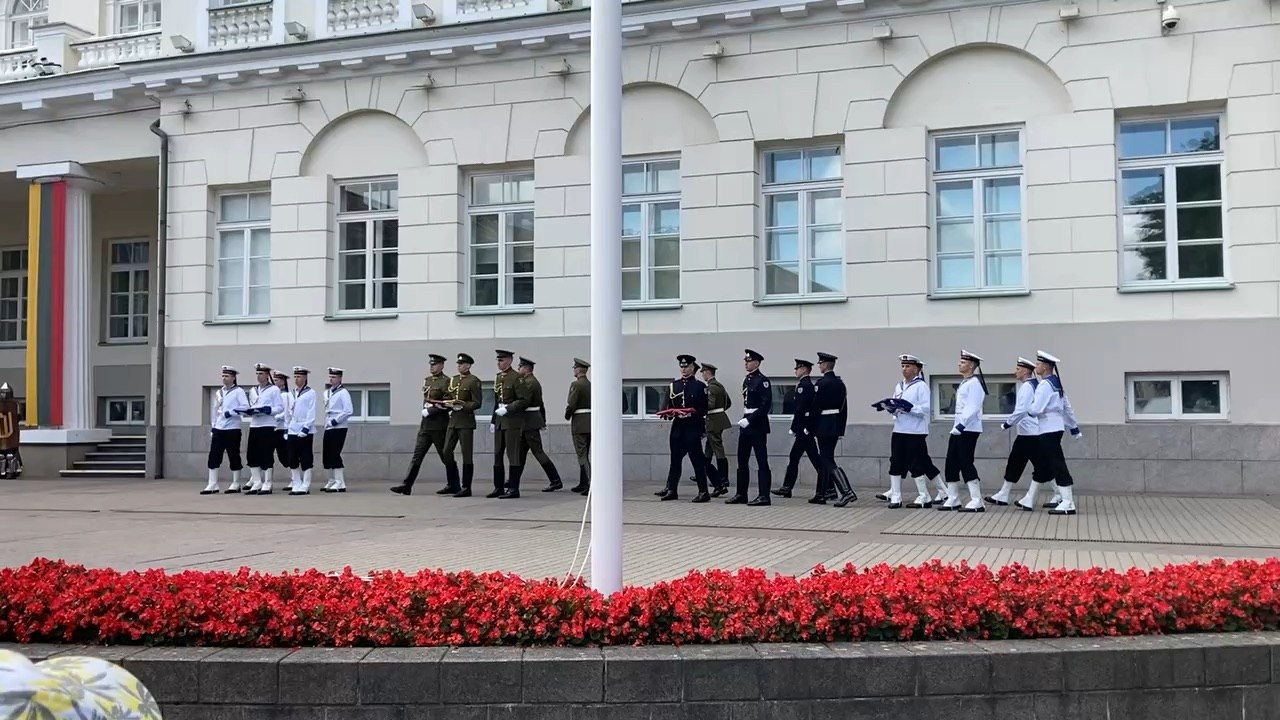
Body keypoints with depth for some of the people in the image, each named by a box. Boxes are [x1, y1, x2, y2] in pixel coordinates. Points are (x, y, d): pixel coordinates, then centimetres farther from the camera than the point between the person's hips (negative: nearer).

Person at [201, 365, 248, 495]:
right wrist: (212, 428, 15)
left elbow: (245, 406, -15)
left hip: (232, 429, -5)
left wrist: (230, 412, -19)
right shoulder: (219, 392, 15)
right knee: (213, 456, 0)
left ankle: (236, 484, 11)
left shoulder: (238, 391, -3)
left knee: (233, 456, 2)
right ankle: (212, 485, 3)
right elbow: (215, 410, 18)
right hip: (218, 429, 6)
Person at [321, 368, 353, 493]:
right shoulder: (327, 392, 15)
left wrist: (336, 420, -15)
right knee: (326, 456, 9)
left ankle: (340, 484, -8)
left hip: (338, 428, -8)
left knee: (335, 455, -11)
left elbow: (349, 411, -16)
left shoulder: (343, 392, -8)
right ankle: (331, 481, 19)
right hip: (328, 428, 8)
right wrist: (326, 423, 14)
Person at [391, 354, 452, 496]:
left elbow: (448, 404, -16)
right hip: (425, 424, 8)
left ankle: (453, 486, 13)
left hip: (439, 425, -7)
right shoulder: (427, 380, 15)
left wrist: (430, 410, -16)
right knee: (417, 455, 3)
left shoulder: (446, 381, -9)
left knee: (446, 456, 2)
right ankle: (406, 485, 1)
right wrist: (426, 408, 2)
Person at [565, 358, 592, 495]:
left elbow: (571, 404, -18)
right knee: (584, 454, 16)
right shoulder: (591, 385, 10)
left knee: (582, 455, -8)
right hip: (590, 421, 8)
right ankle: (583, 484, 23)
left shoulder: (576, 384, -13)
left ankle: (591, 484, -17)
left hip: (579, 422, -8)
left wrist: (567, 415, 1)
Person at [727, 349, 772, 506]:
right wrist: (744, 419, 8)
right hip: (746, 424, 9)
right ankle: (741, 494, 18)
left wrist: (749, 420, -19)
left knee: (761, 461, -4)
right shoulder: (746, 380, 13)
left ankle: (764, 496, -2)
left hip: (757, 425, -9)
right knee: (742, 461, 11)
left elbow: (766, 405, -18)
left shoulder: (762, 380, -11)